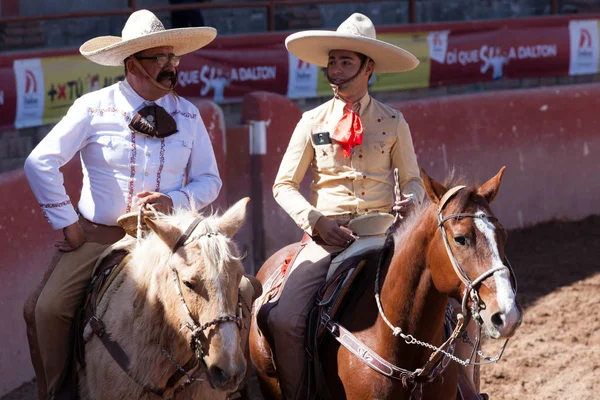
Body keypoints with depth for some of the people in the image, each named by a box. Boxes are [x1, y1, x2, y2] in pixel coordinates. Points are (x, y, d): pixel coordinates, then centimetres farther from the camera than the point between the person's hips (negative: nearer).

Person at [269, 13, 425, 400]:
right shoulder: (313, 122, 7)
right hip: (328, 234, 0)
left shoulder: (393, 122, 7)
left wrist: (411, 201, -12)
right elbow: (284, 185, 9)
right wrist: (315, 220, -8)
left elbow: (413, 179, 12)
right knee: (284, 321, -21)